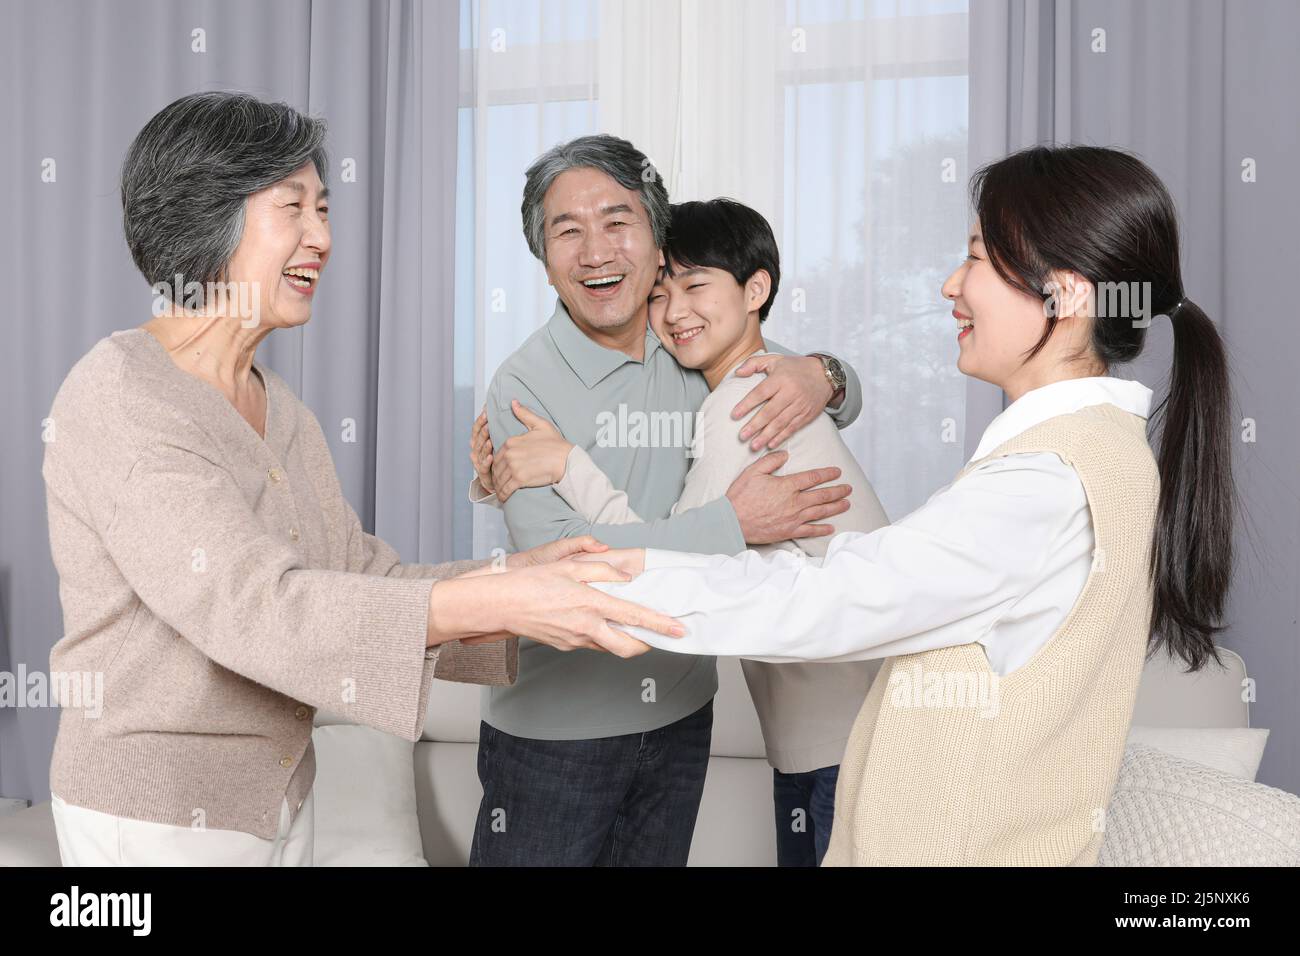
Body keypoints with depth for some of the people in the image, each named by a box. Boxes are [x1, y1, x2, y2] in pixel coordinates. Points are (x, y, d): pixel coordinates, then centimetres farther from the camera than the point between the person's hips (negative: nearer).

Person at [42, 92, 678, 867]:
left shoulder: (282, 409, 7)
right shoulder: (118, 396, -18)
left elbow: (364, 577, 3)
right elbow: (246, 605, -28)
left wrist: (523, 572, -12)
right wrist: (496, 603, -35)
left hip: (281, 798, 7)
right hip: (153, 820, -7)